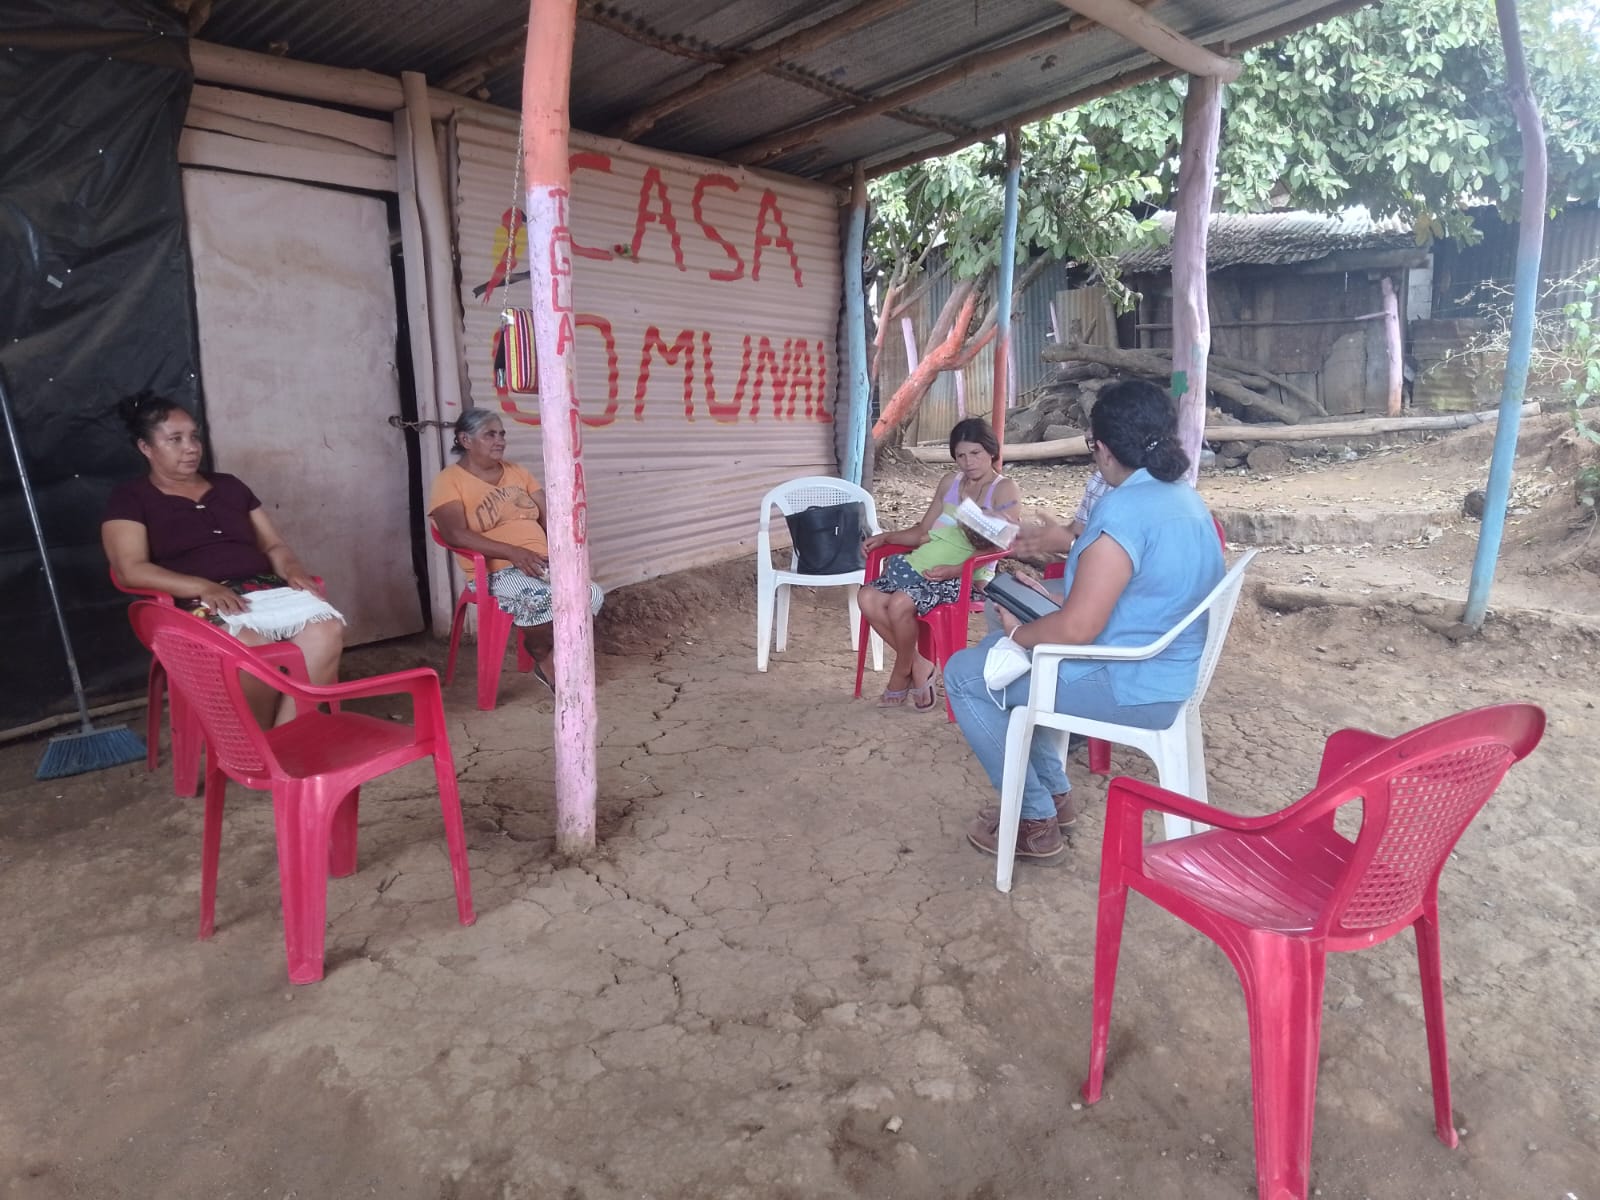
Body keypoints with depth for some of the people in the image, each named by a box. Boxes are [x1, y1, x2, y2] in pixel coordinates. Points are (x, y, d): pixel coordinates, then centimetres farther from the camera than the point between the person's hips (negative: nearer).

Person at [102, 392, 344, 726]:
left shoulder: (229, 486, 25)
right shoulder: (130, 499, 10)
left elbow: (273, 544, 21)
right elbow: (132, 570, -4)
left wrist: (292, 569, -3)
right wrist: (204, 587, -20)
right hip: (199, 603, -4)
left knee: (327, 628, -29)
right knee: (251, 646, -39)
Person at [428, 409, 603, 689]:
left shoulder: (517, 472, 19)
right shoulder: (450, 480, -1)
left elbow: (547, 517, 14)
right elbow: (455, 534, -16)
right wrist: (514, 553, -26)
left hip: (542, 562, 6)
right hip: (495, 570, -6)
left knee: (592, 596, -20)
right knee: (540, 599, -36)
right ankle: (543, 660, -5)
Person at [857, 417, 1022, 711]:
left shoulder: (1005, 490, 0)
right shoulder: (949, 482, 18)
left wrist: (953, 569, -24)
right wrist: (886, 537, 4)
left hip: (966, 577, -7)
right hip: (925, 566, 7)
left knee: (900, 603, -30)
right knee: (868, 597, -17)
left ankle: (902, 674, -4)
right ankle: (919, 664, -4)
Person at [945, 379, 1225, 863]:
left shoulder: (1123, 509, -26)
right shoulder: (1186, 498, 6)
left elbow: (1077, 629, -28)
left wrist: (1017, 632, -8)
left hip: (1128, 687, -10)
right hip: (1165, 673, 10)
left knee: (964, 675, 0)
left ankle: (1035, 822, 8)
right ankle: (1054, 792, 27)